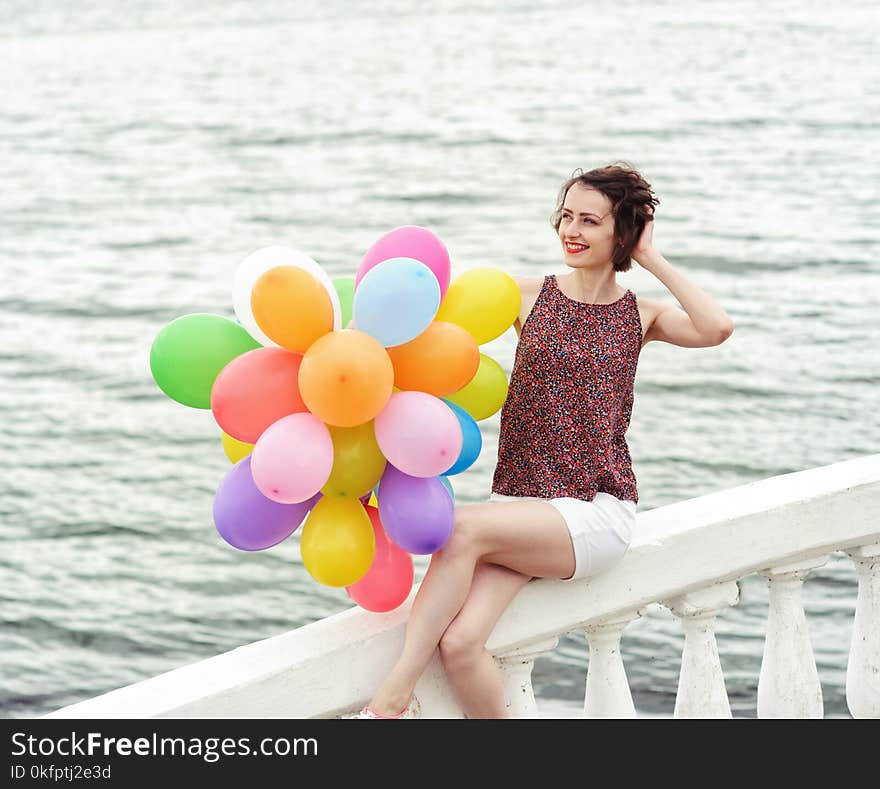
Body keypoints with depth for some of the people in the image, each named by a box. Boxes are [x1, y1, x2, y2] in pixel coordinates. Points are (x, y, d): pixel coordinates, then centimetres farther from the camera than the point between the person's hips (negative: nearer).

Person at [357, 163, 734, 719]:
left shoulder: (641, 316, 7)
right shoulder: (529, 295, 10)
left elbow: (717, 327, -12)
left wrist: (652, 259, -3)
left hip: (597, 512, -2)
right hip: (519, 507, 2)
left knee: (461, 529, -29)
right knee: (458, 642, -23)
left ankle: (396, 692, -19)